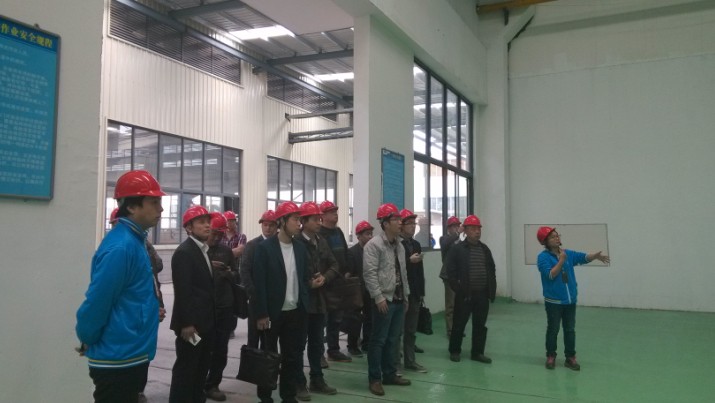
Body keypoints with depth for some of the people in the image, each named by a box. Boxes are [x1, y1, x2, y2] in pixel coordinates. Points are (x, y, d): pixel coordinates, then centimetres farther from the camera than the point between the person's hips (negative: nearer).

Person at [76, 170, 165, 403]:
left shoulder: (134, 241, 8)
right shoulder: (121, 246, -22)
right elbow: (98, 301, -21)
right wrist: (87, 341, -8)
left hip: (130, 354, 9)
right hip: (119, 358, -9)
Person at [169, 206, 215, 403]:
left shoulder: (204, 250, 12)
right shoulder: (184, 252, -15)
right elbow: (182, 291, -20)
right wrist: (186, 323, -22)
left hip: (206, 321, 9)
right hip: (191, 323, -9)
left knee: (201, 368, 17)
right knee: (185, 369, -1)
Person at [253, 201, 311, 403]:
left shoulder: (300, 247, 6)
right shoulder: (264, 247, -10)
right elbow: (259, 283, -12)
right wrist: (261, 314, -14)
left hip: (295, 312, 4)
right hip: (273, 312, -4)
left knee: (292, 356, 10)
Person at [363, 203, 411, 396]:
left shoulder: (399, 246, 14)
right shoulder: (374, 244, -11)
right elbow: (369, 274, -17)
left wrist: (405, 295, 15)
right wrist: (379, 297, -20)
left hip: (399, 300, 8)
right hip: (384, 300, -8)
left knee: (393, 339, 15)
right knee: (378, 340, 0)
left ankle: (390, 374, 26)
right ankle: (375, 379, 10)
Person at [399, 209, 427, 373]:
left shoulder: (416, 244, 14)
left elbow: (420, 270, 16)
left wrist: (421, 292, 13)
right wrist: (409, 261, -20)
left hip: (414, 293, 7)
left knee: (411, 330, 11)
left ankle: (410, 361, 18)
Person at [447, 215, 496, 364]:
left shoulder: (485, 249, 11)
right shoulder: (457, 249, -6)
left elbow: (492, 270, 15)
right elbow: (451, 272, -9)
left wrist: (492, 290, 7)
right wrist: (458, 290, -14)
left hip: (482, 294, 5)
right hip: (465, 294, -5)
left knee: (480, 325, 10)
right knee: (459, 324, 5)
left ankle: (477, 352, 21)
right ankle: (454, 351, 20)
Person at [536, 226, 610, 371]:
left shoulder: (568, 253, 5)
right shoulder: (543, 257, -11)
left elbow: (584, 257, -4)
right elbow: (551, 274, -21)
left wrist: (596, 256, -22)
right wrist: (561, 260, -22)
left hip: (570, 300, 5)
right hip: (553, 301, -5)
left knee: (570, 330, 10)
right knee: (553, 330, 5)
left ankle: (570, 358, 19)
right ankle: (551, 357, 18)